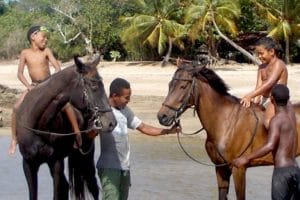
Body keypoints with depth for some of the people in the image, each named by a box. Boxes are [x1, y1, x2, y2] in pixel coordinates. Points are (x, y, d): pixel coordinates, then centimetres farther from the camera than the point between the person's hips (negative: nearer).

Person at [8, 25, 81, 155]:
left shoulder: (46, 51, -3)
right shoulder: (25, 53, -2)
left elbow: (57, 68, -10)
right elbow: (20, 73, -4)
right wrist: (28, 86, -16)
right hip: (34, 86, 1)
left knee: (65, 103, -25)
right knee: (16, 107, -17)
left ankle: (77, 133, -15)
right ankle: (14, 139, -5)